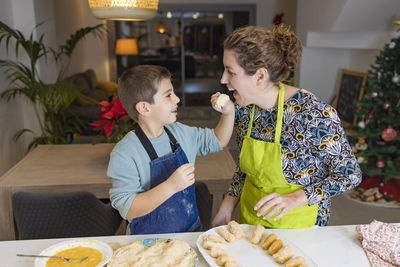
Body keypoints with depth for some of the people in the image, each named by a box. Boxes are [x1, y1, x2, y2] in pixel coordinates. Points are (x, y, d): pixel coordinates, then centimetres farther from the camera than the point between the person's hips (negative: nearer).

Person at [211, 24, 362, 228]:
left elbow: (350, 175, -11)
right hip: (250, 219, 4)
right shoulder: (243, 108, -5)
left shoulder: (314, 114, -23)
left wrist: (295, 198, -21)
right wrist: (228, 205, 0)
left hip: (297, 226, -3)